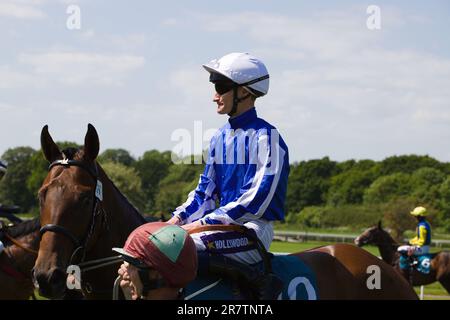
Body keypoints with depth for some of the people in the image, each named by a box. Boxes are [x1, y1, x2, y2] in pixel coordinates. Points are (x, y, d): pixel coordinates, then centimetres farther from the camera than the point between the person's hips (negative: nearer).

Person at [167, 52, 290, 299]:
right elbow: (206, 190, 17)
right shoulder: (220, 138, 15)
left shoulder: (266, 137, -10)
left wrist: (204, 223, -19)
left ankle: (258, 281, -24)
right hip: (225, 222, 8)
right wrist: (178, 218, -1)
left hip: (254, 229, -8)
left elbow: (256, 199, -17)